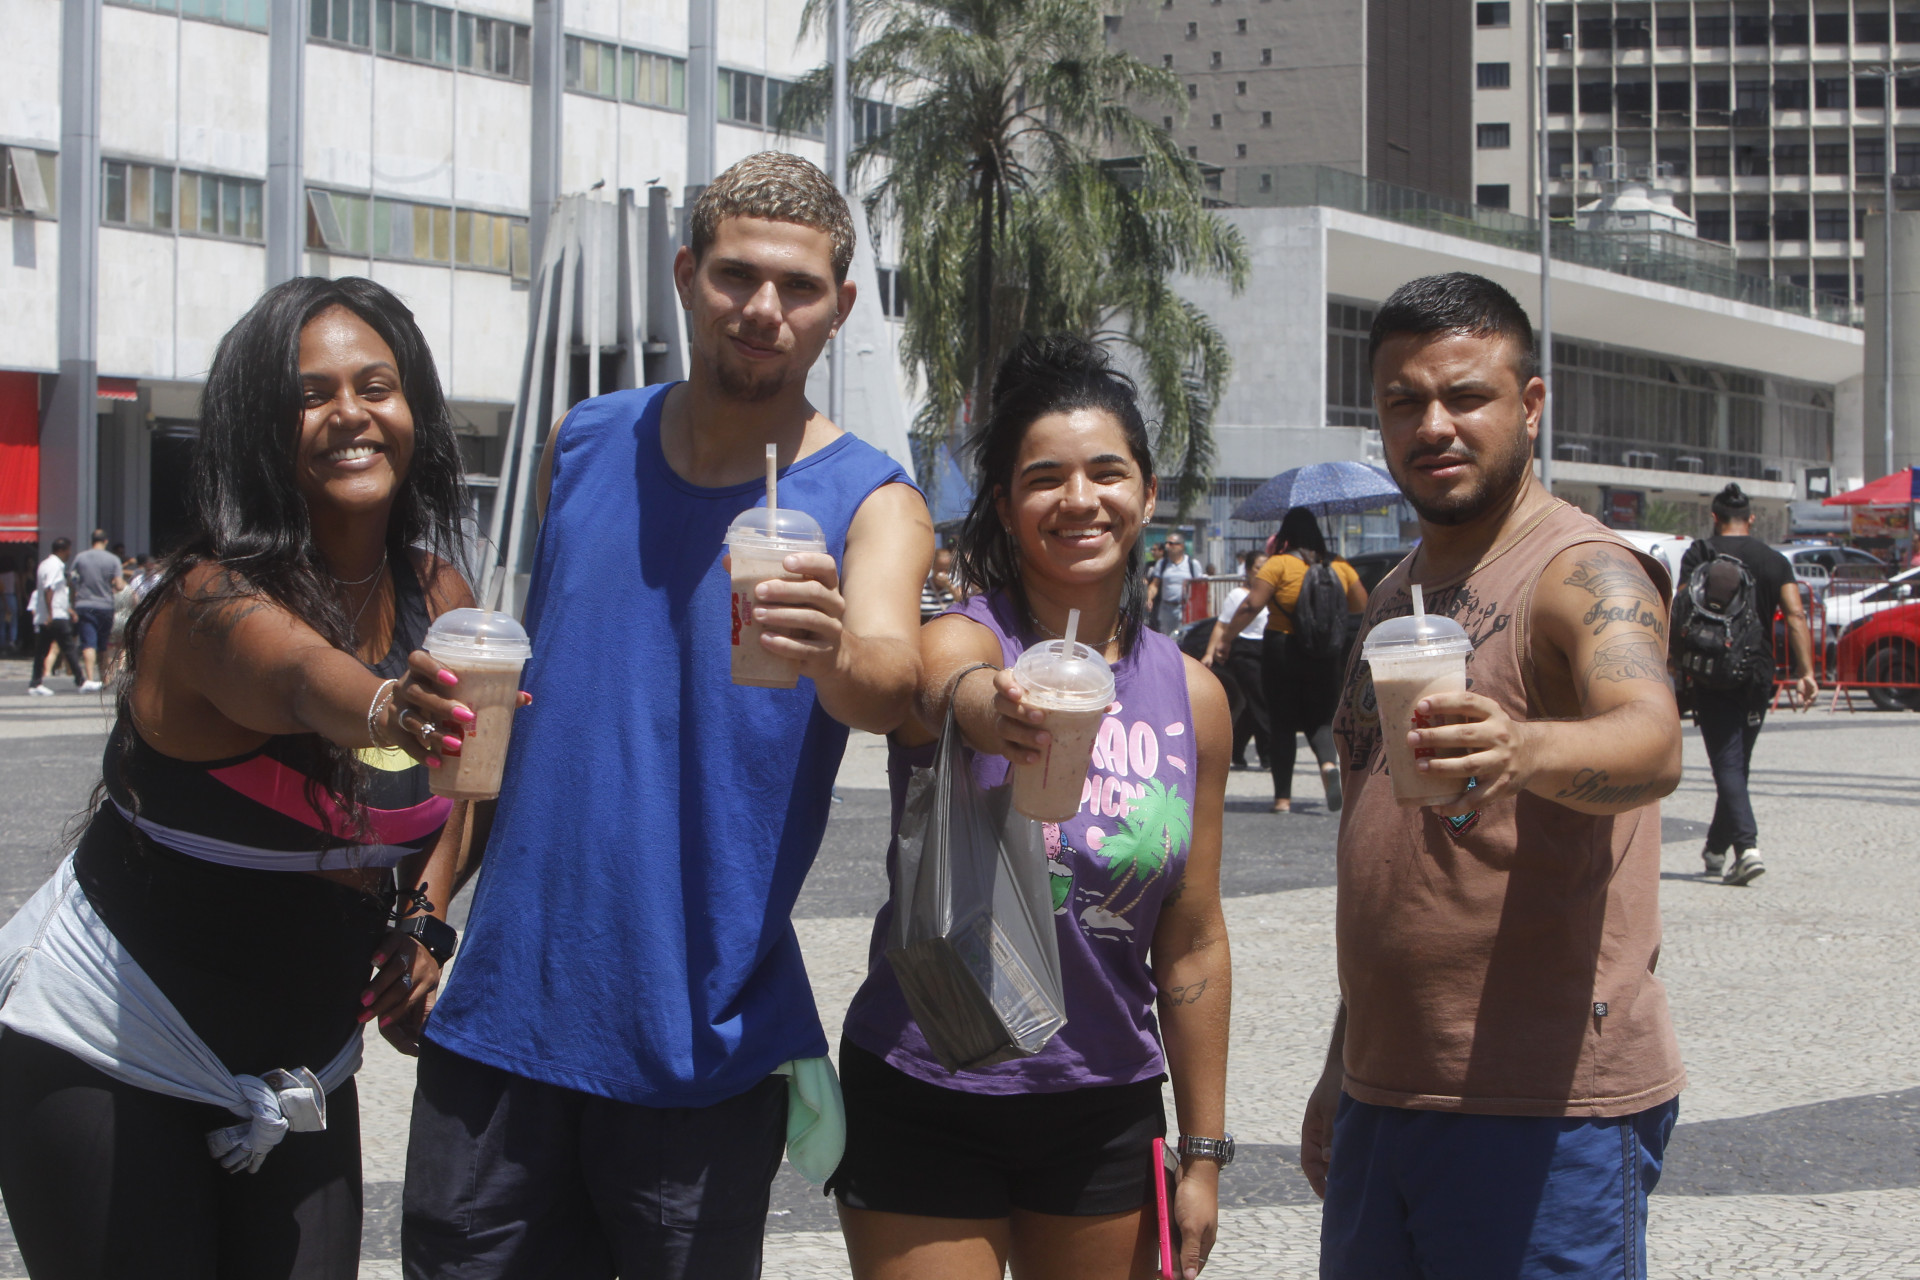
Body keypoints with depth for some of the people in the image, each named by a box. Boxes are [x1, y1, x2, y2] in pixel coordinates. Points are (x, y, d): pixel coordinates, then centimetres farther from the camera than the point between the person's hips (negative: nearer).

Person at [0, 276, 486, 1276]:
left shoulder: (436, 596, -3)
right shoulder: (219, 599, -23)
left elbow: (457, 769, 15)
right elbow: (297, 675, -47)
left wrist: (425, 921, -1)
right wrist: (383, 707, -69)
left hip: (298, 1070, 6)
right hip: (106, 1065, -6)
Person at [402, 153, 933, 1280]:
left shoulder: (872, 504, -4)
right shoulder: (582, 447, 8)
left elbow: (893, 682, -24)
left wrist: (838, 653, -47)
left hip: (703, 1048, -3)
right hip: (505, 1013, 3)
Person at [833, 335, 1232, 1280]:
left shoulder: (1193, 697, 2)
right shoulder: (961, 640, -11)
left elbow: (1192, 945, 7)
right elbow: (944, 692, -38)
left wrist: (1204, 1153, 7)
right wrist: (986, 709, -61)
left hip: (1105, 1111, 4)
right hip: (926, 1103, -4)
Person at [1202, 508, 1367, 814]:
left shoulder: (1279, 564, -9)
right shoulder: (1340, 566, 4)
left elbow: (1251, 605, -15)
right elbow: (1361, 603, 14)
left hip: (1283, 651, -3)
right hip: (1326, 656, 3)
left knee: (1282, 723, 6)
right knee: (1318, 718, 13)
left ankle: (1283, 797, 4)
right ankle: (1328, 762, -19)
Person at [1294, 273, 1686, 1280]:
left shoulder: (1584, 574, -10)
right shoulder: (1394, 598, 15)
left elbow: (1650, 741, -32)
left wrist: (1523, 750, -52)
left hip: (1550, 1111, -7)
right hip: (1384, 1097, 8)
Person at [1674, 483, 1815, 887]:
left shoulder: (1699, 554, -1)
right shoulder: (1775, 561, 8)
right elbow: (1796, 616, -3)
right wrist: (1805, 671, -8)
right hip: (1758, 677, 4)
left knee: (1727, 764, -7)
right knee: (1737, 764, 17)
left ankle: (1747, 846, -24)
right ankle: (1716, 850, 29)